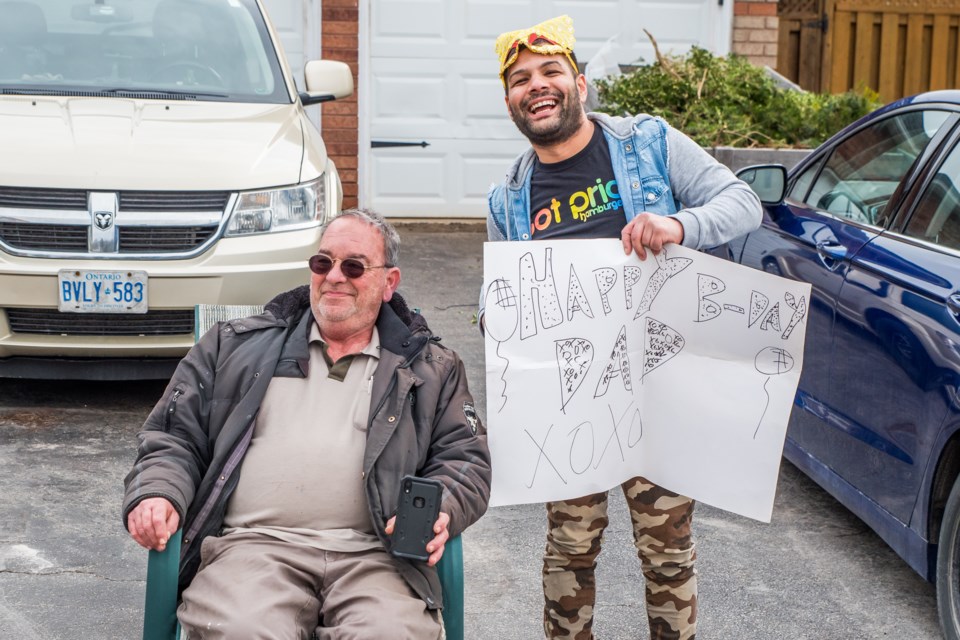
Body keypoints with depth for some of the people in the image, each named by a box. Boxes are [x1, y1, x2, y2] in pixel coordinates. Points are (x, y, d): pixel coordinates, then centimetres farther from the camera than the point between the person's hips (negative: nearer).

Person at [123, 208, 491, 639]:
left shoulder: (432, 370, 21)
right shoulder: (236, 346, 22)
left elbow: (466, 461, 13)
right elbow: (175, 435, 19)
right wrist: (156, 492, -2)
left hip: (371, 556, 0)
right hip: (252, 543, 0)